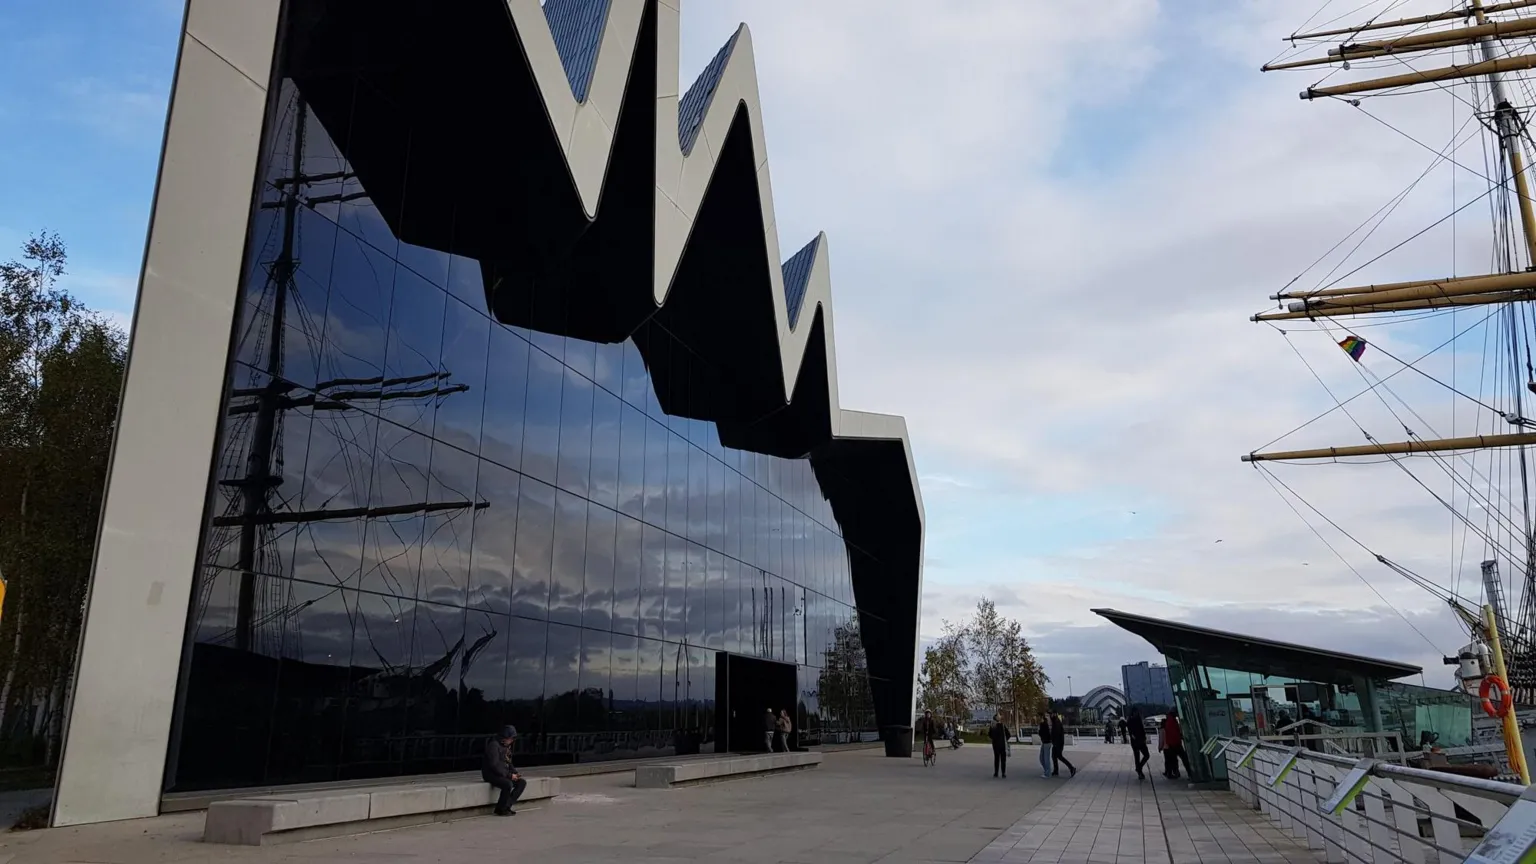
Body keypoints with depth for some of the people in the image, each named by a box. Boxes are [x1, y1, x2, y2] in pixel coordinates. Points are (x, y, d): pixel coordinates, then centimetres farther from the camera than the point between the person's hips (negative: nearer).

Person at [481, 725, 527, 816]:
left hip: (503, 774, 9)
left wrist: (515, 773, 3)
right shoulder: (494, 745, -17)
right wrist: (509, 775, -22)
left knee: (522, 782, -7)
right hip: (491, 774, -9)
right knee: (508, 784, -33)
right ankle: (501, 809, -15)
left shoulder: (507, 746, 12)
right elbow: (494, 765, -23)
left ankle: (507, 806, -7)